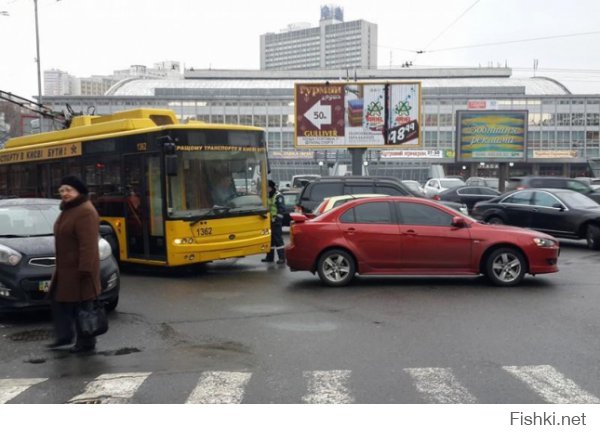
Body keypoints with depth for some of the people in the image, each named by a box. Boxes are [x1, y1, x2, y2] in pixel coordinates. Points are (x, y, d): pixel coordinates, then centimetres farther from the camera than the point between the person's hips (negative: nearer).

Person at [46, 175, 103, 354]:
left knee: (81, 306, -1)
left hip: (79, 269, -10)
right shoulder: (67, 209, 14)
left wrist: (85, 269, -28)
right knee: (58, 300, 16)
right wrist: (60, 265, 21)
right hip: (65, 267, 10)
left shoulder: (85, 212, -20)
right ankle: (64, 336, 27)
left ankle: (86, 343, 10)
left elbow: (88, 245, -25)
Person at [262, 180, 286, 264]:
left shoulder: (278, 196, -9)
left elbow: (282, 209, -15)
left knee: (278, 239, -8)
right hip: (269, 221, 8)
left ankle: (282, 258, -6)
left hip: (276, 222, -8)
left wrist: (277, 218, -20)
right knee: (270, 239, 13)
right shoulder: (268, 196, 17)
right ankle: (269, 257, 20)